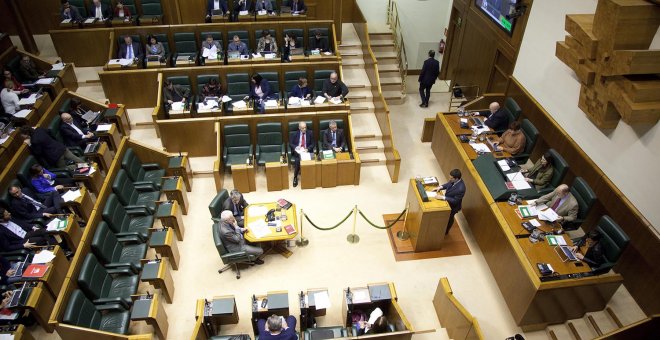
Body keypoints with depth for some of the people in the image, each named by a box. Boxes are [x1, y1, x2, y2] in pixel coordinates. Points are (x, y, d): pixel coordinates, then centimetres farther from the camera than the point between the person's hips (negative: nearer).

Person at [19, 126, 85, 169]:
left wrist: (30, 145, -10)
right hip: (61, 147, 7)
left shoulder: (35, 140, -21)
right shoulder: (39, 129, 0)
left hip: (55, 156, -7)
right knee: (77, 159, 13)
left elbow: (37, 154, -11)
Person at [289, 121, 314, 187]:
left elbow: (312, 144, 6)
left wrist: (307, 149, -14)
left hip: (307, 151, 1)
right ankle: (295, 177, -19)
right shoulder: (294, 134, 4)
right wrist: (296, 148, -19)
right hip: (297, 151, -1)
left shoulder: (310, 133, 5)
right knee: (297, 160, -32)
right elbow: (290, 144, 2)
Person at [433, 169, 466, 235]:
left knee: (449, 218, 21)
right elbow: (448, 184, 2)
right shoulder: (454, 180, -19)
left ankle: (445, 232, 49)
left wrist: (443, 197, -33)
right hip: (448, 201, 7)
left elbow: (455, 201, -31)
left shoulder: (460, 189, -42)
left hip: (453, 206, -7)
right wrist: (440, 187, -14)